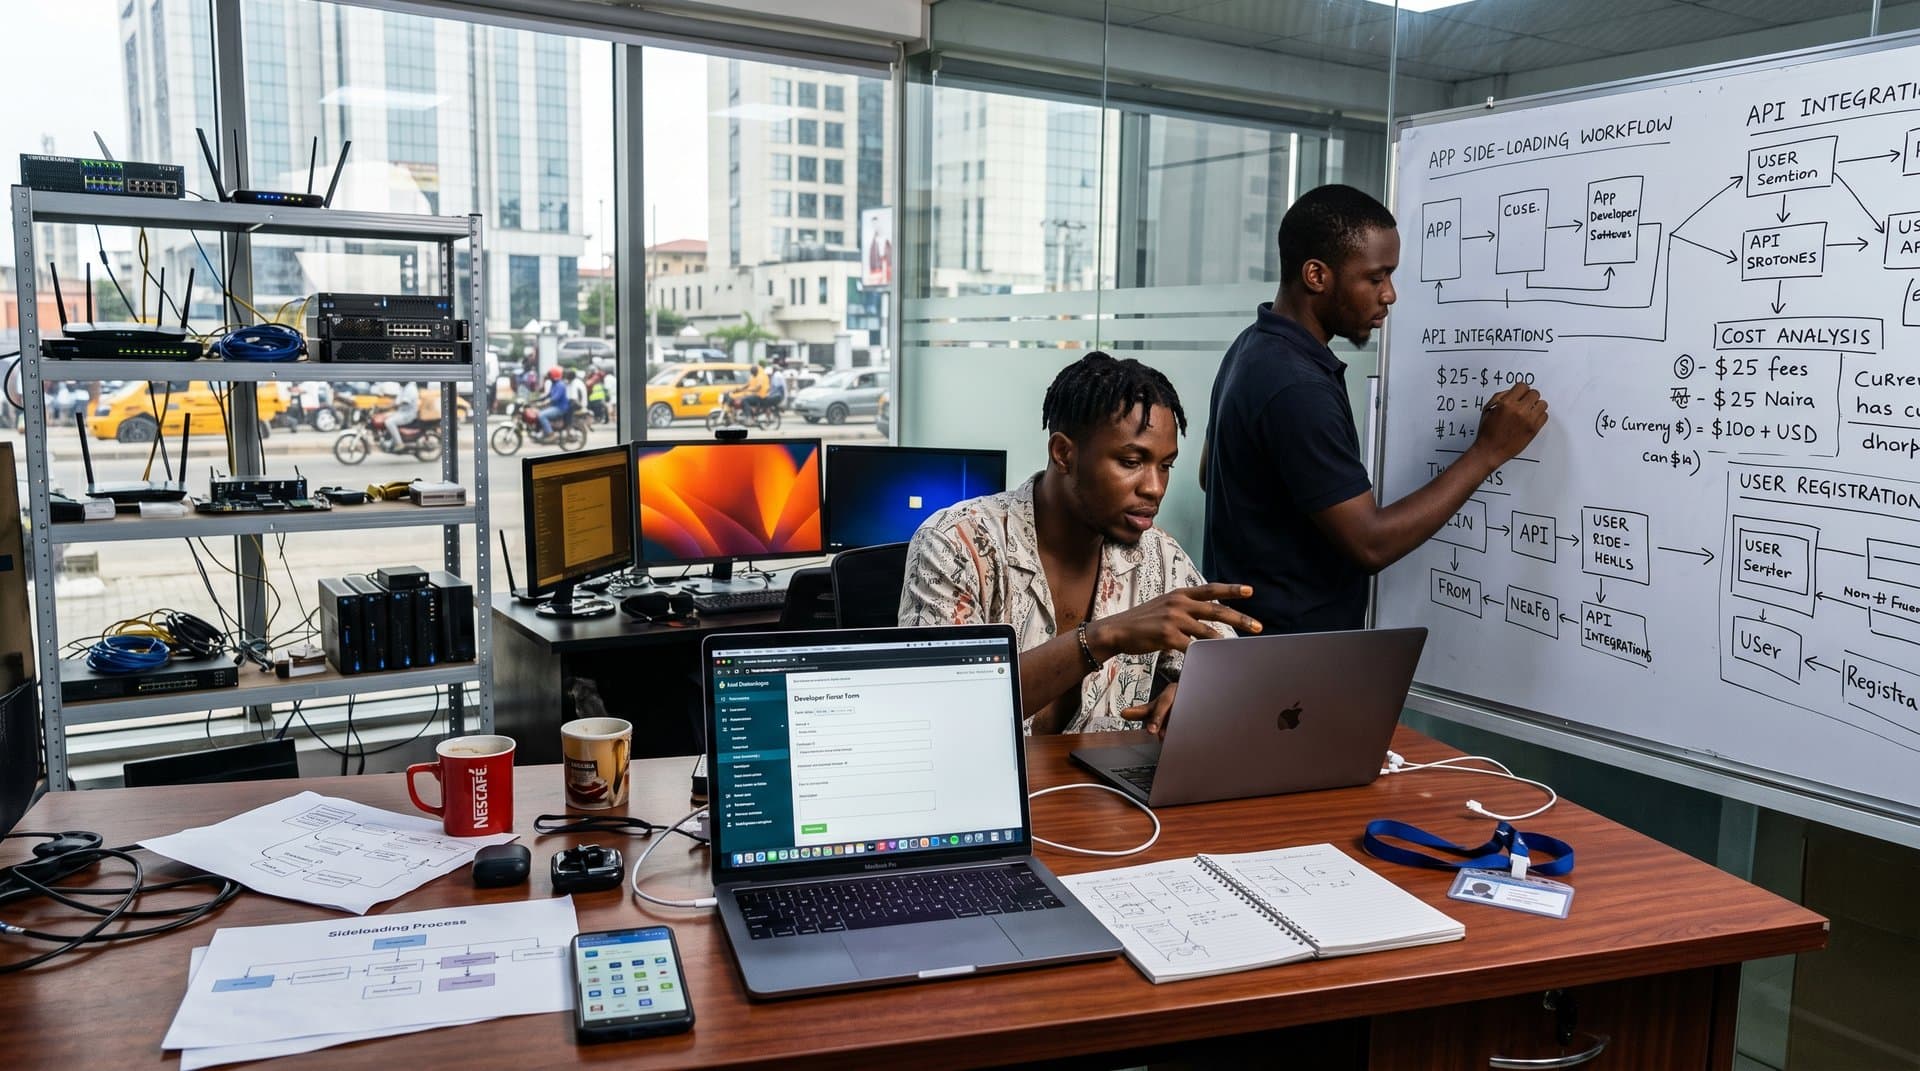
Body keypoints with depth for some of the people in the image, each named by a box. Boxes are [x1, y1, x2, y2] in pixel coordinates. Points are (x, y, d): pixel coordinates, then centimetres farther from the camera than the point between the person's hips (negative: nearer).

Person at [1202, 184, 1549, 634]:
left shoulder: (1255, 347, 3)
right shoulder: (1296, 389, -27)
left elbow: (1210, 474, 16)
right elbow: (1371, 544, -26)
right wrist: (1489, 450, -19)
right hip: (1290, 650, -9)